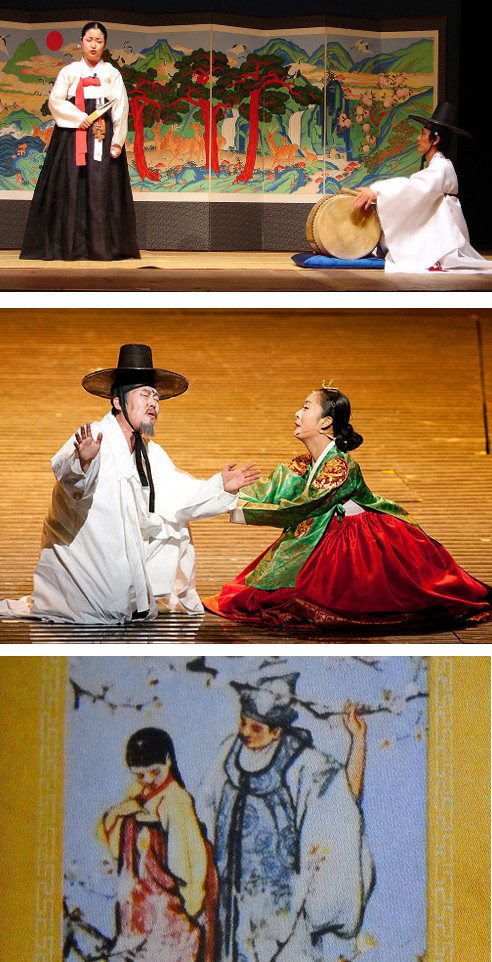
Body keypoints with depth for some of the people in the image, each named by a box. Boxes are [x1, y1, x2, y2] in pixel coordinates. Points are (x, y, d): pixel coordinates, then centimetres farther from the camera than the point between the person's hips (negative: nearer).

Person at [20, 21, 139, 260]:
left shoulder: (112, 73, 12)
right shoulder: (69, 71, 12)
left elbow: (121, 108, 5)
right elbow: (55, 101, 3)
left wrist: (117, 141, -6)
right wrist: (80, 118, -11)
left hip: (103, 136, 0)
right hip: (72, 136, 0)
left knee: (101, 189, -8)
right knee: (72, 189, -7)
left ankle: (102, 247, -9)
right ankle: (73, 247, -8)